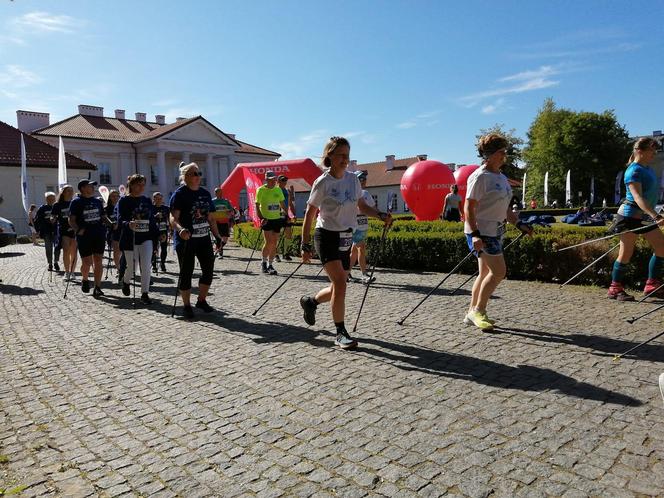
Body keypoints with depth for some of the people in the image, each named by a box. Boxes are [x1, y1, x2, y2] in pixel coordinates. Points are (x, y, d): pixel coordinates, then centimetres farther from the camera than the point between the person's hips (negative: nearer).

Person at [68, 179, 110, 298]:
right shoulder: (76, 202, 0)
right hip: (84, 236, -4)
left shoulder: (98, 201, 14)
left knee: (98, 261, 0)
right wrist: (78, 230, -21)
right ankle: (84, 280, 29)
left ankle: (97, 288, 5)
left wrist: (111, 224, 1)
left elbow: (103, 217, 20)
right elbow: (71, 220, -5)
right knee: (86, 262, -2)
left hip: (99, 235, 4)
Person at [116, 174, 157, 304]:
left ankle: (144, 294, 3)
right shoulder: (124, 201, -4)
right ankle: (126, 281, 41)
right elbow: (120, 220, -15)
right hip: (130, 239, -3)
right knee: (131, 267, 8)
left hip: (146, 237, 3)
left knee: (146, 267, -6)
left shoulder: (147, 201, 9)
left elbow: (152, 219, 12)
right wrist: (128, 224, -36)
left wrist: (156, 235, 8)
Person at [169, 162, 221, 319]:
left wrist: (217, 236, 11)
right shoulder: (179, 194, -7)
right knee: (186, 273, 2)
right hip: (186, 240, -6)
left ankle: (201, 300, 26)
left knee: (208, 269, 8)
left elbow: (211, 218, 17)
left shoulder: (205, 193, 12)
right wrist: (180, 229, -35)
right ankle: (186, 306, 15)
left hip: (204, 238, 6)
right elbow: (173, 219, -16)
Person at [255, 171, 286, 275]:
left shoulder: (278, 190, 10)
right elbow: (257, 205, -5)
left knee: (274, 243, 4)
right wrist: (261, 218, -16)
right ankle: (264, 262, 9)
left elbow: (282, 204, 19)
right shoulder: (261, 190, -4)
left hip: (277, 219, 5)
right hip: (266, 220, -4)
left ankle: (270, 265, 14)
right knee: (268, 242, -12)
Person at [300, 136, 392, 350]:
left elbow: (361, 205, 17)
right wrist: (305, 246, -11)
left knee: (338, 286, 10)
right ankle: (341, 333, -3)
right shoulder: (322, 183, -11)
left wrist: (381, 215, 0)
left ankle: (310, 301, 39)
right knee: (340, 283, -16)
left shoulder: (353, 179, 4)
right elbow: (309, 215, -8)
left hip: (346, 238, 6)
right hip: (327, 236, -6)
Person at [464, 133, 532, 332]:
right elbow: (469, 207, -18)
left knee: (486, 273, 11)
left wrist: (519, 223, 15)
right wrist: (474, 234, -26)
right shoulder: (479, 177, -13)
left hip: (495, 231, 9)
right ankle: (478, 311, 1)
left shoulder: (502, 177, 15)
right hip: (481, 231, -9)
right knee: (499, 271, -12)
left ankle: (472, 313, 20)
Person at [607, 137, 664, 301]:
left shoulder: (648, 168, 12)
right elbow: (638, 197, -28)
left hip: (645, 217, 9)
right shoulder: (634, 171, -16)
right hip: (630, 215, -9)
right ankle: (615, 289, 7)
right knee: (626, 254, -4)